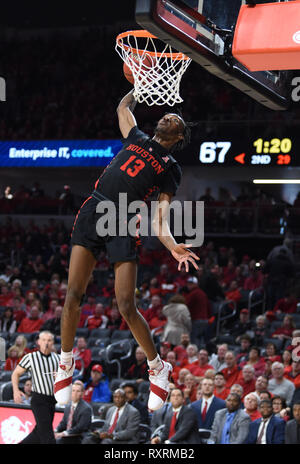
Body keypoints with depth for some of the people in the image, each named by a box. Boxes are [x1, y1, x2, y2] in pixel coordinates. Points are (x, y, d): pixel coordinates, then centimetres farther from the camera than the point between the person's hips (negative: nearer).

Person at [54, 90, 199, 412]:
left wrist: (173, 247, -17)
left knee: (127, 307, -7)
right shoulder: (137, 138, 18)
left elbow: (160, 216, 0)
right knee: (73, 295, -4)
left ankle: (158, 368, 13)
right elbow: (123, 106, 35)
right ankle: (65, 364, 14)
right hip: (93, 211, 3)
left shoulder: (171, 169, 9)